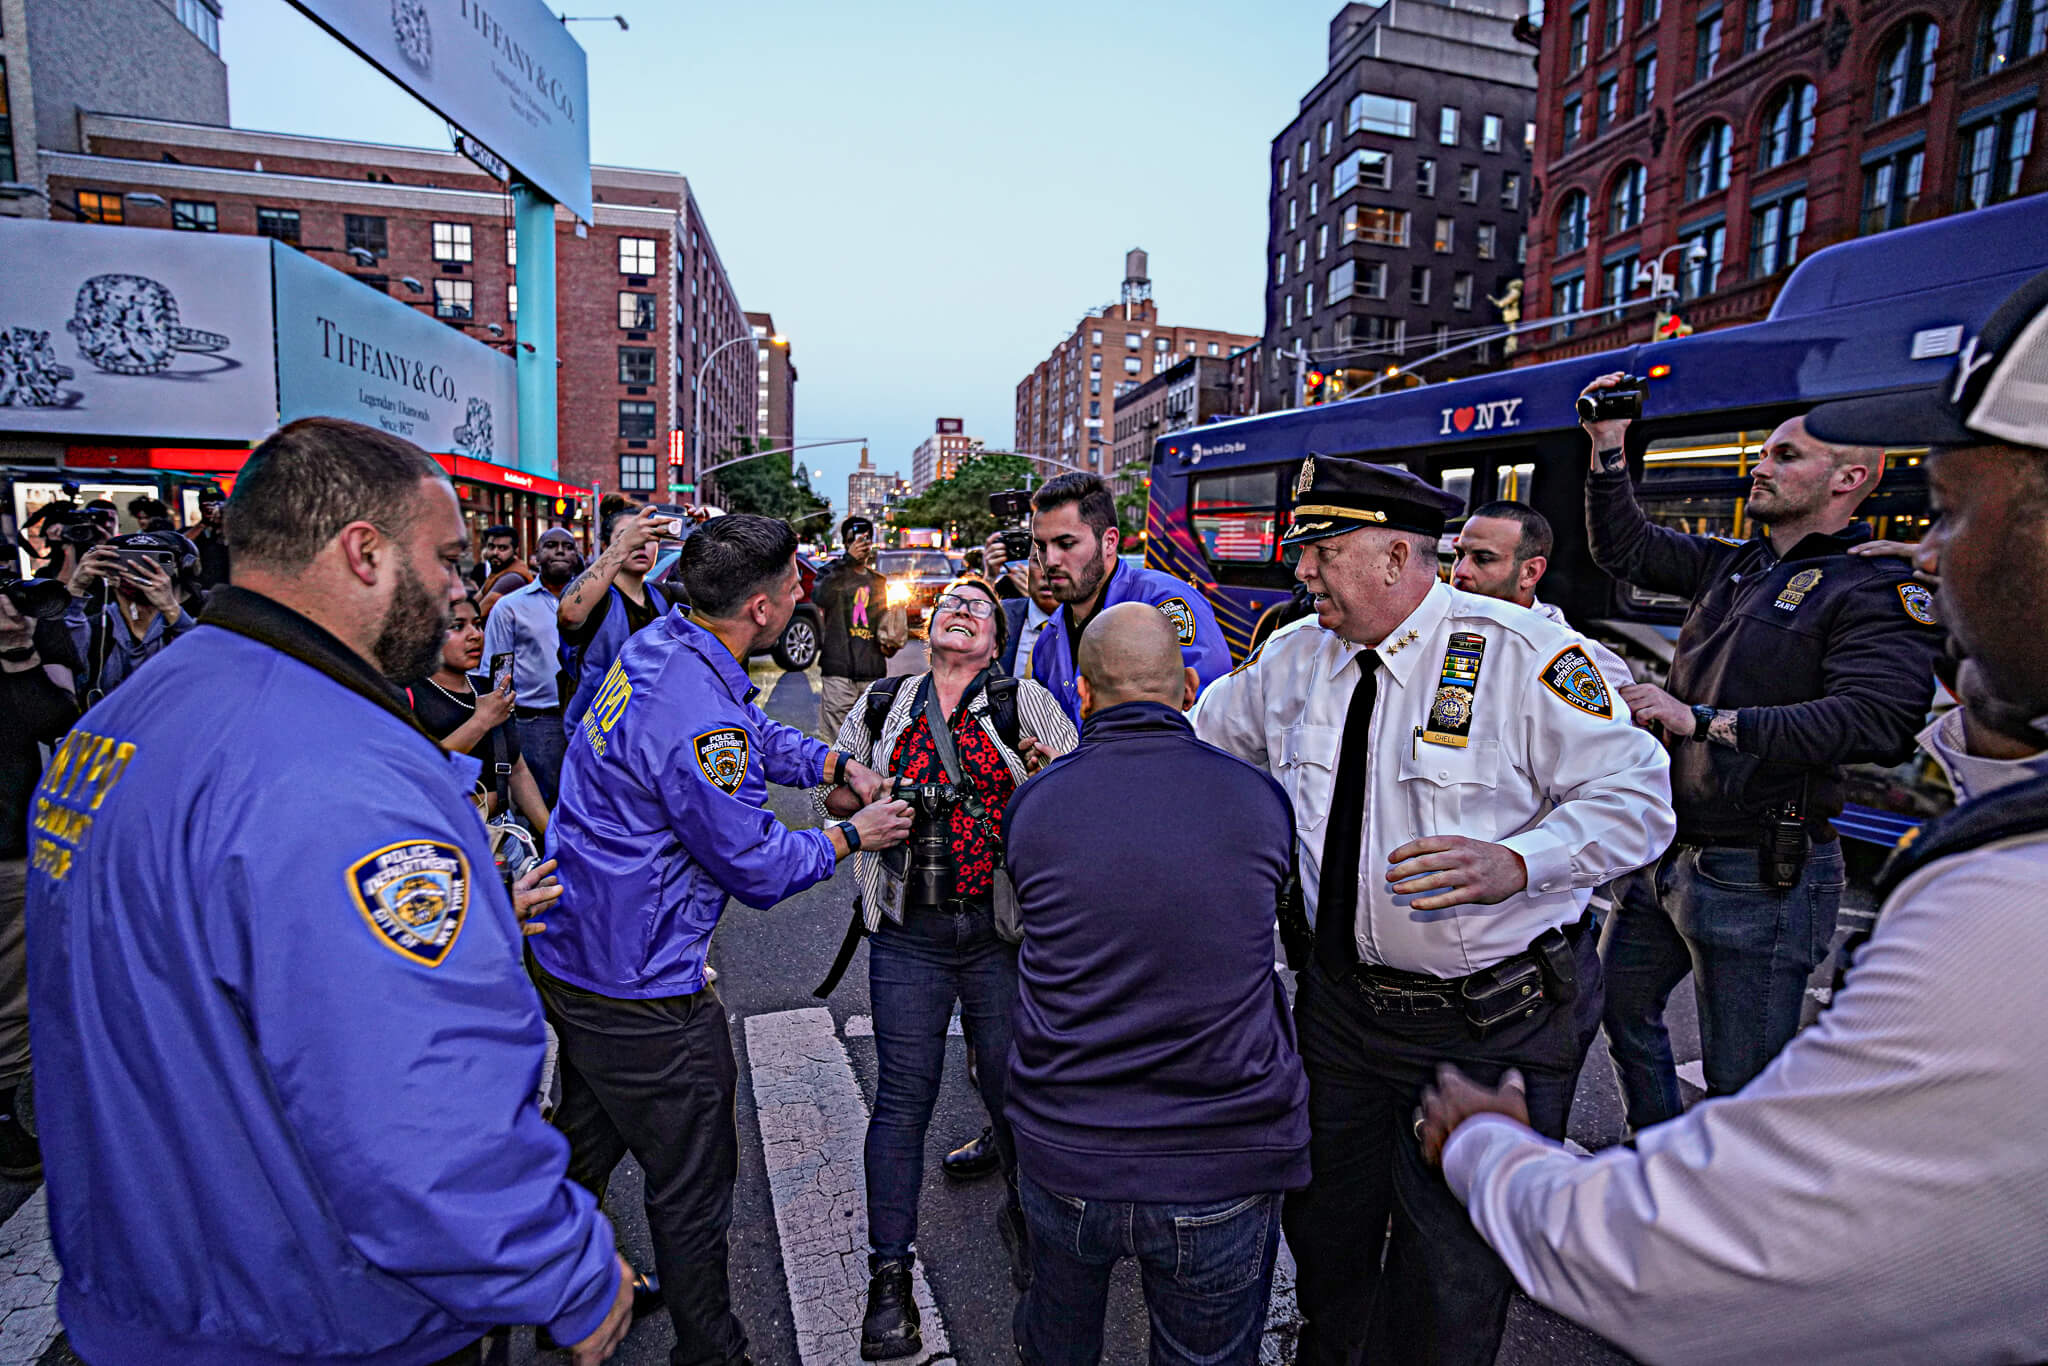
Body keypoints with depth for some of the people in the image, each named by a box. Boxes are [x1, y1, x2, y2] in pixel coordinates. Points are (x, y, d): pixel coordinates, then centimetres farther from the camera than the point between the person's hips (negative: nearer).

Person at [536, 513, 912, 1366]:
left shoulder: (658, 646, -2)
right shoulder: (698, 722, -31)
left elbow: (758, 733, 15)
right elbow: (759, 870, -20)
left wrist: (838, 765, 3)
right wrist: (853, 835, -6)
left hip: (571, 952, 10)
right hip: (639, 992, -10)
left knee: (586, 1142, 30)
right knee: (693, 1180, 11)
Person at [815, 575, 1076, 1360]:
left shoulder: (1027, 704, 4)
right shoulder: (883, 704, 11)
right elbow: (831, 790, 15)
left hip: (1005, 929, 0)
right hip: (909, 933, 1)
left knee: (1015, 1089, 11)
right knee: (903, 1097, 4)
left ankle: (1028, 1219, 40)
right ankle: (890, 1274, 22)